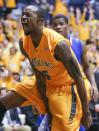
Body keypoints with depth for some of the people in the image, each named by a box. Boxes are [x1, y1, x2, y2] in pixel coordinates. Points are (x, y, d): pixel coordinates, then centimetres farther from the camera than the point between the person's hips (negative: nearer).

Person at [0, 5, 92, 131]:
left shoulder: (58, 44, -32)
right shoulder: (24, 43, -12)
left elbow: (78, 78, -26)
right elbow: (39, 76, -4)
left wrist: (86, 113, -23)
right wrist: (47, 106, -5)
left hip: (68, 86, -6)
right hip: (45, 84, 7)